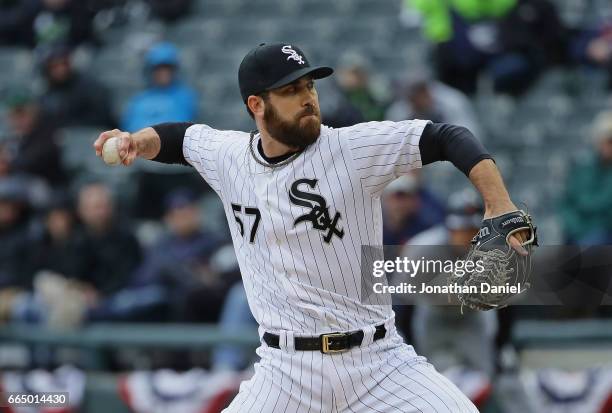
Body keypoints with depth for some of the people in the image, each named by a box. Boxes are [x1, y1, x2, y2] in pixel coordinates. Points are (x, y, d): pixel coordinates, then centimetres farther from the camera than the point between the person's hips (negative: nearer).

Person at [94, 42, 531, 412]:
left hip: (378, 360, -2)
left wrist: (499, 204, -24)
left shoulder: (353, 148, -9)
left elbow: (447, 138, -12)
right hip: (286, 371, 2)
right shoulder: (230, 156, 4)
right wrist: (135, 141, 4)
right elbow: (180, 137, 24)